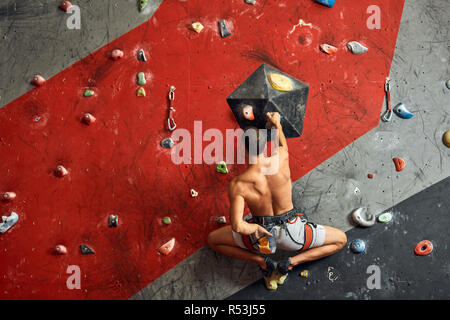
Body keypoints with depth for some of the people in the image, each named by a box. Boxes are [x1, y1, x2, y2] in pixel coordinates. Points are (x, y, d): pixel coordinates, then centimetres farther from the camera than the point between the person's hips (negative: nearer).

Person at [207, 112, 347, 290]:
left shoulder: (238, 185, -23)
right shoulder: (281, 158, -18)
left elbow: (237, 226, -27)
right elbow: (283, 146, 9)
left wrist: (256, 228, -10)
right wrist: (277, 125, 19)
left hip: (261, 233, -1)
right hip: (292, 232, 1)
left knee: (212, 240, 23)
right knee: (341, 240, 23)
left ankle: (263, 262, 8)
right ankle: (291, 262, 3)